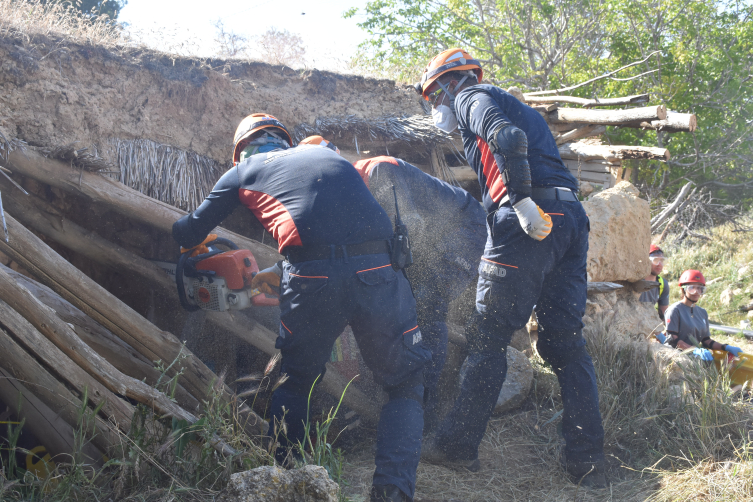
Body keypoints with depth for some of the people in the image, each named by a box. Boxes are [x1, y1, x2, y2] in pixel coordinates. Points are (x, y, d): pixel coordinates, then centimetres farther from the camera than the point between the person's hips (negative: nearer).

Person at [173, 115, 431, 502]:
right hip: (376, 270, 2)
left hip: (311, 279, -1)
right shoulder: (330, 156, 32)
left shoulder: (244, 171, 23)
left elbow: (188, 233, 28)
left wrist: (183, 231, 54)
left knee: (293, 382, 24)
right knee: (405, 386, 16)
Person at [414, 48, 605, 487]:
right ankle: (589, 460, 8)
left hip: (530, 221, -8)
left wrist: (522, 201, -21)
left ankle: (459, 445, 2)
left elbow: (509, 138, -15)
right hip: (571, 218, 8)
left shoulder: (472, 97, 7)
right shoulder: (514, 106, 34)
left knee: (488, 337, -3)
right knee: (566, 342, 8)